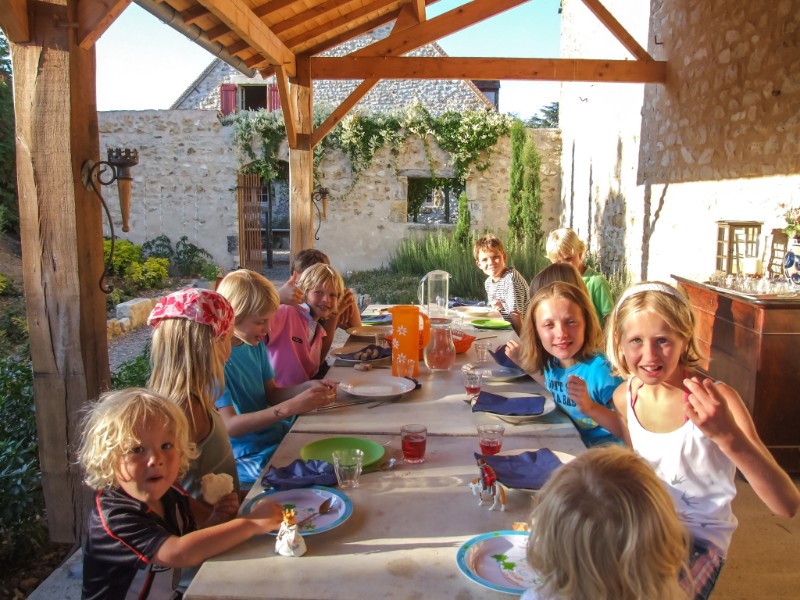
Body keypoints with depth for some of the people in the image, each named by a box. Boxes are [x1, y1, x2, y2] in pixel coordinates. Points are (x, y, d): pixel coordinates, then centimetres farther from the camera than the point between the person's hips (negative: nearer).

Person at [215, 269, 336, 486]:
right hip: (248, 457, -7)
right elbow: (229, 426, -25)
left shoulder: (256, 343, 2)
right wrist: (292, 407, -32)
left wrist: (307, 388, -7)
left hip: (279, 433, 8)